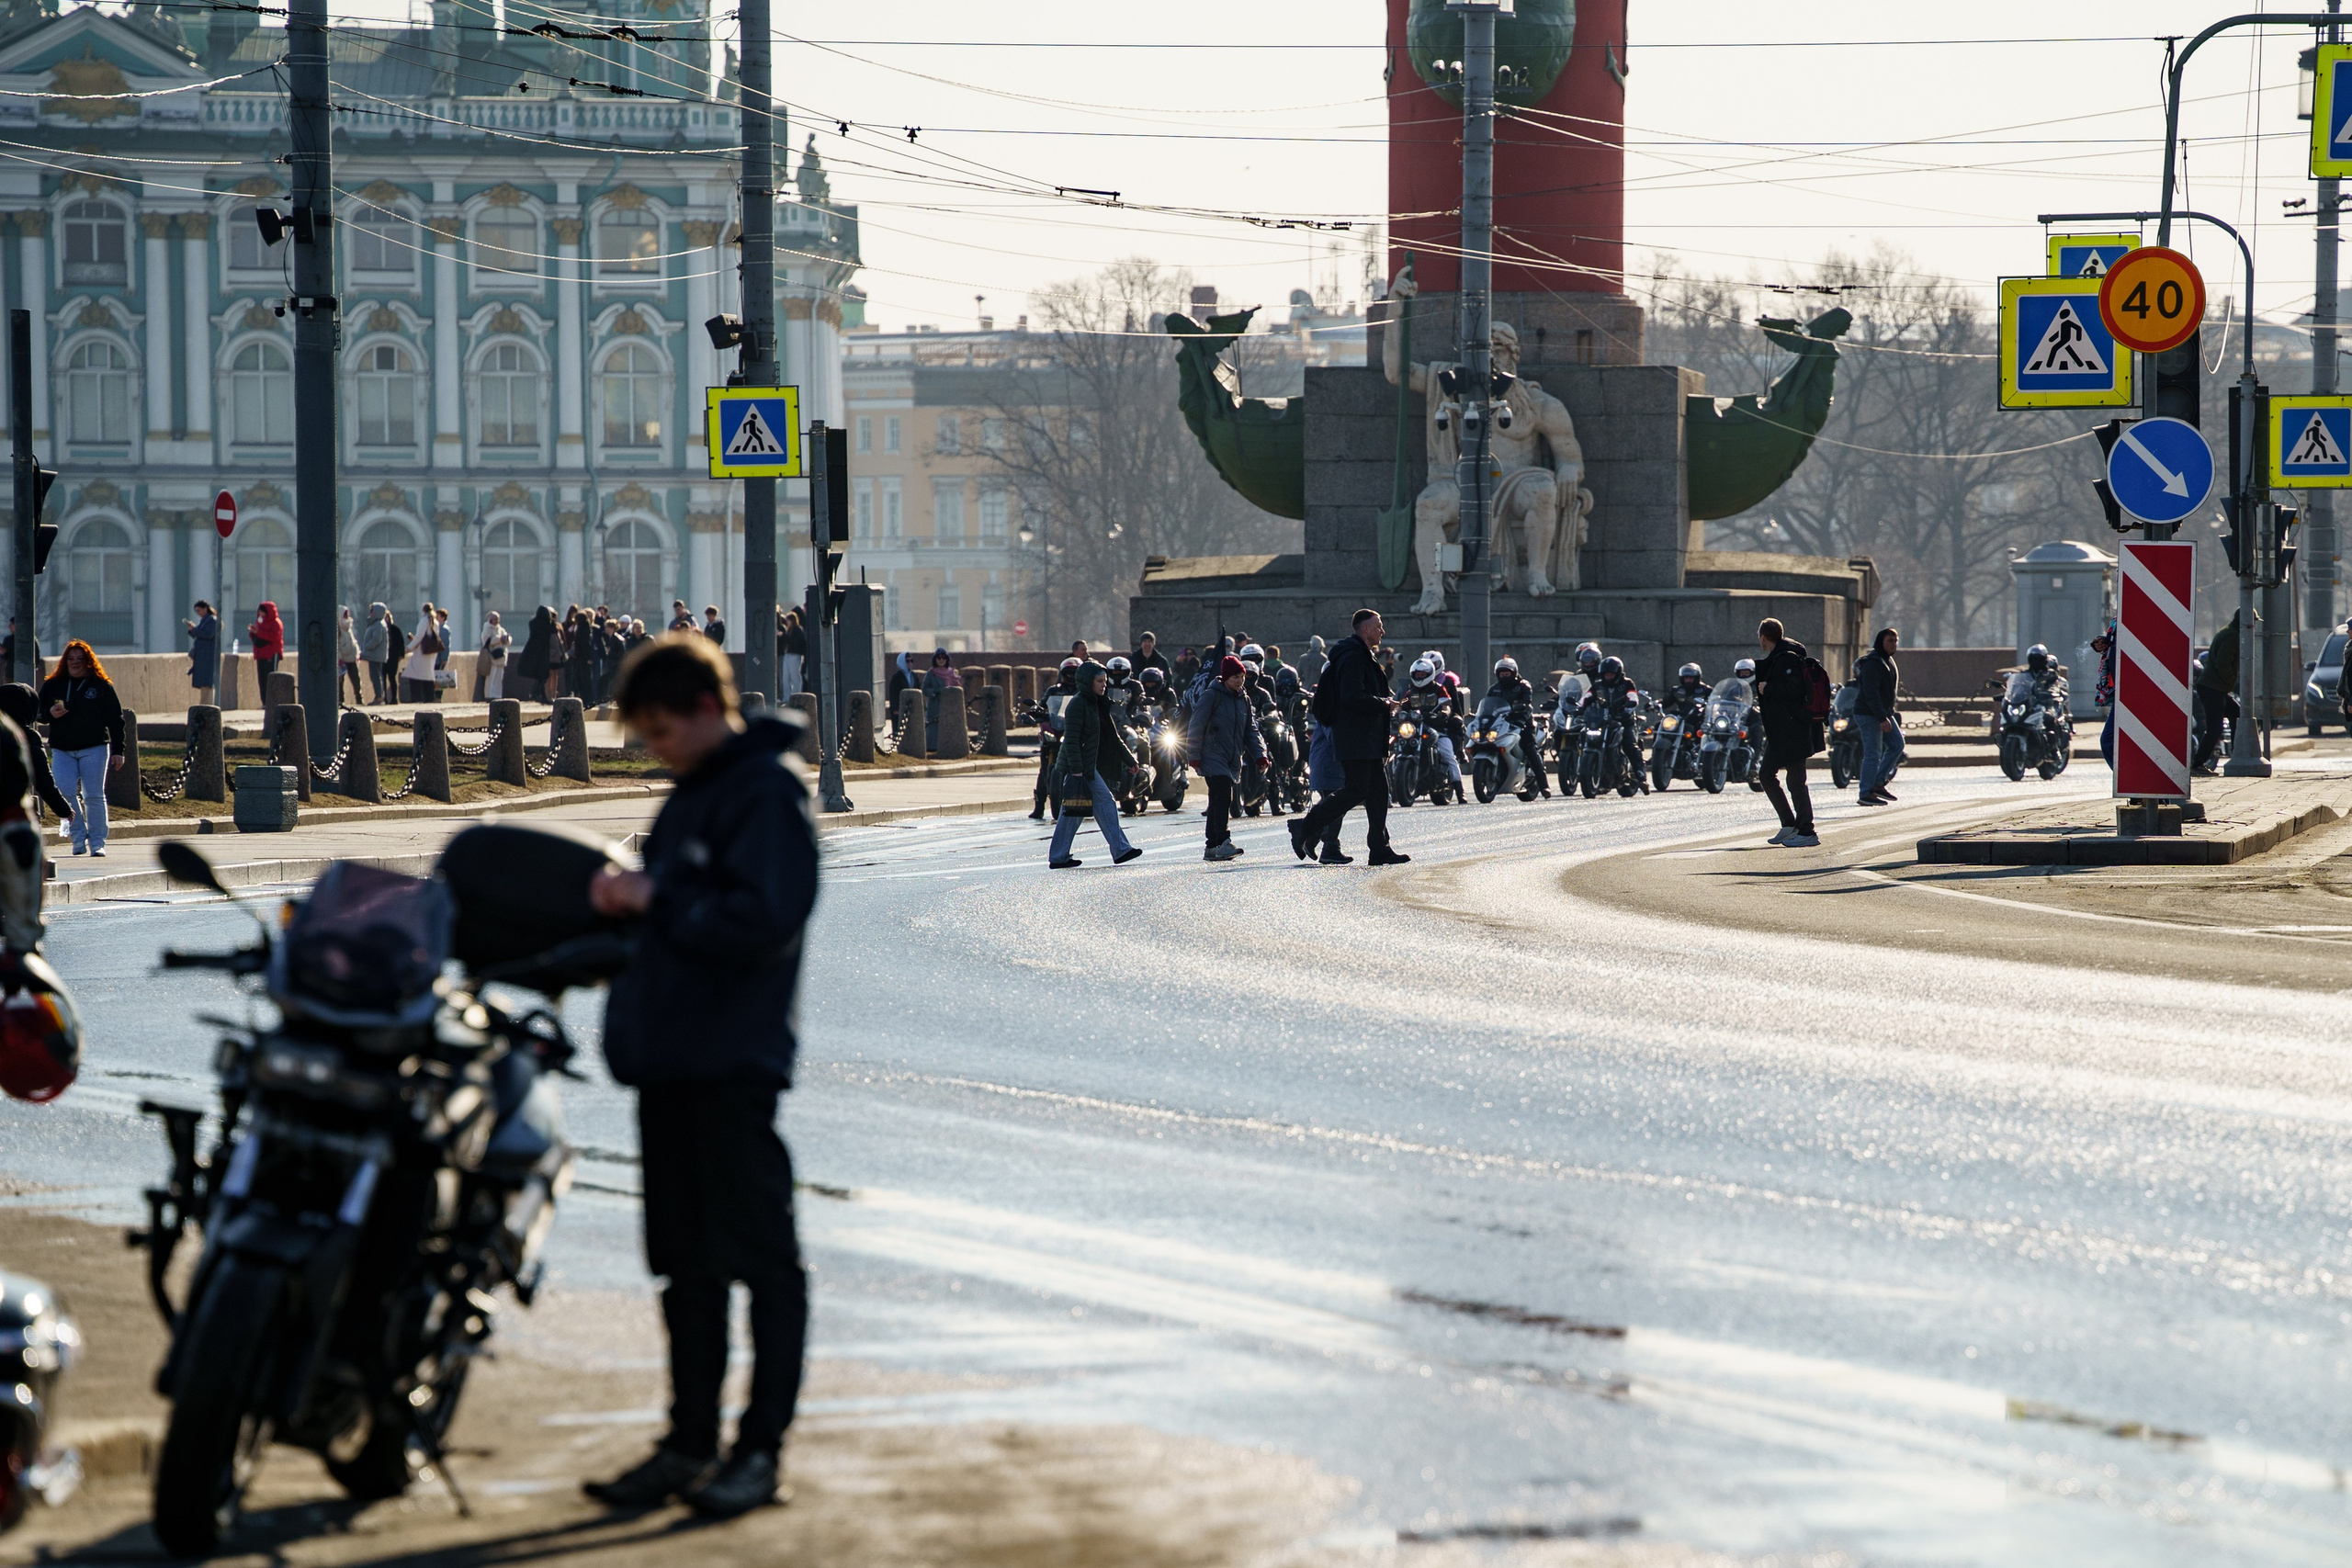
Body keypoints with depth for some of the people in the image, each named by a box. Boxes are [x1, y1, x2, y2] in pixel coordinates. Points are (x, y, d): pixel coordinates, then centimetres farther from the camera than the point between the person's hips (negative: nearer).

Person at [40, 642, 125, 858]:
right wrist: (50, 713, -8)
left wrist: (119, 750, -1)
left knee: (94, 796, -4)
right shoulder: (52, 686, 11)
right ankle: (79, 837, 3)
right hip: (62, 750, 2)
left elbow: (115, 719, 4)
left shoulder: (102, 686, 4)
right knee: (66, 793, -12)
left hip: (94, 749, -2)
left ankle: (97, 842, 2)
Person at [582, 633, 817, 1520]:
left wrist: (657, 901, -15)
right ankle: (691, 1442, 17)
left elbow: (762, 922, -21)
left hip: (734, 1063, -9)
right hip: (671, 1062, 9)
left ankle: (761, 1447, 0)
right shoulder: (690, 797, 18)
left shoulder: (766, 794, -10)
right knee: (687, 1265, 12)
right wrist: (627, 903, 4)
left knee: (760, 1257, -3)